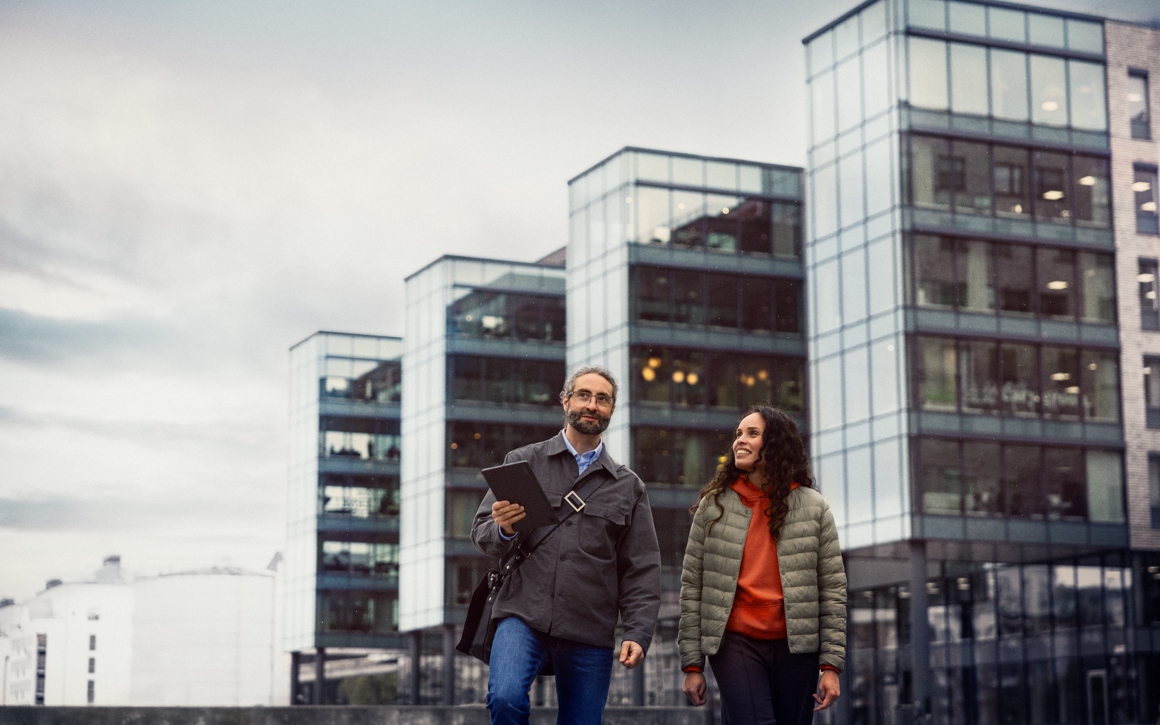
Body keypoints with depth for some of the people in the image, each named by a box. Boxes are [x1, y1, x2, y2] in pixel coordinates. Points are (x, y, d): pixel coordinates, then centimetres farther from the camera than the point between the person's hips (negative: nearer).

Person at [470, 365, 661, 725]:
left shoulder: (628, 486, 15)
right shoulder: (523, 462, 11)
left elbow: (642, 569, 11)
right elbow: (482, 532, 8)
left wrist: (638, 633, -1)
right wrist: (503, 530, -15)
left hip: (591, 633, 2)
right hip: (522, 616, -2)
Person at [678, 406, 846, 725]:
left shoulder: (813, 507, 4)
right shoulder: (713, 506, 4)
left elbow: (833, 589, 3)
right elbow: (692, 587, 4)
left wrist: (831, 663, -4)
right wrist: (692, 663, 0)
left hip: (797, 647, 1)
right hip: (736, 643, -1)